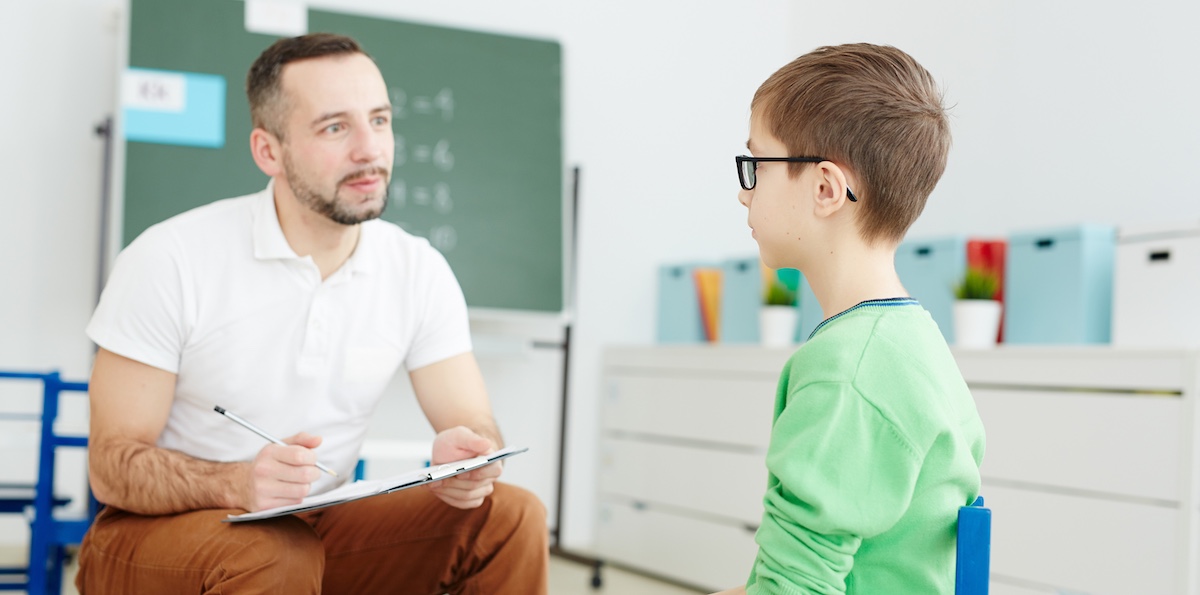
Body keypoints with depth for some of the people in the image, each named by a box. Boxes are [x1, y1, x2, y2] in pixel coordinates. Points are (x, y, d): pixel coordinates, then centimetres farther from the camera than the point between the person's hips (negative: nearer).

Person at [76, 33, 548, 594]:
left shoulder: (419, 271, -3)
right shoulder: (171, 260, -15)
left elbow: (477, 429, -4)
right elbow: (112, 466, -14)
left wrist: (467, 459, -30)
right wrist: (234, 484, -35)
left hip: (314, 526, 4)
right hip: (158, 532, -4)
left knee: (510, 517, -16)